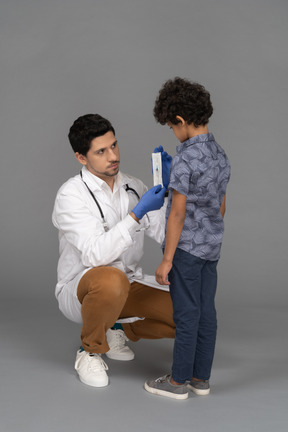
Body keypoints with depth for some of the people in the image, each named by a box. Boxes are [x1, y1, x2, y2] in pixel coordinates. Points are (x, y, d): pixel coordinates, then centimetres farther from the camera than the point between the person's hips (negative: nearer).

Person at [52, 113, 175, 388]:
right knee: (112, 280, -42)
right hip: (80, 290, -6)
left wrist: (167, 189, -13)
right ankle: (90, 350, -11)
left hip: (130, 285, 6)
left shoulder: (133, 187, 3)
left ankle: (120, 329, 14)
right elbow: (96, 255, -30)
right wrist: (138, 213, -31)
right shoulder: (71, 195, -17)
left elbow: (166, 234, -4)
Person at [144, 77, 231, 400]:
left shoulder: (185, 158, -18)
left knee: (186, 314, 1)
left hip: (186, 247, -8)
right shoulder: (221, 155, 7)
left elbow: (178, 213, -18)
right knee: (206, 312, 11)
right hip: (211, 247, 8)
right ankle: (200, 377, 21)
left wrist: (166, 260, -14)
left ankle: (179, 381, 12)